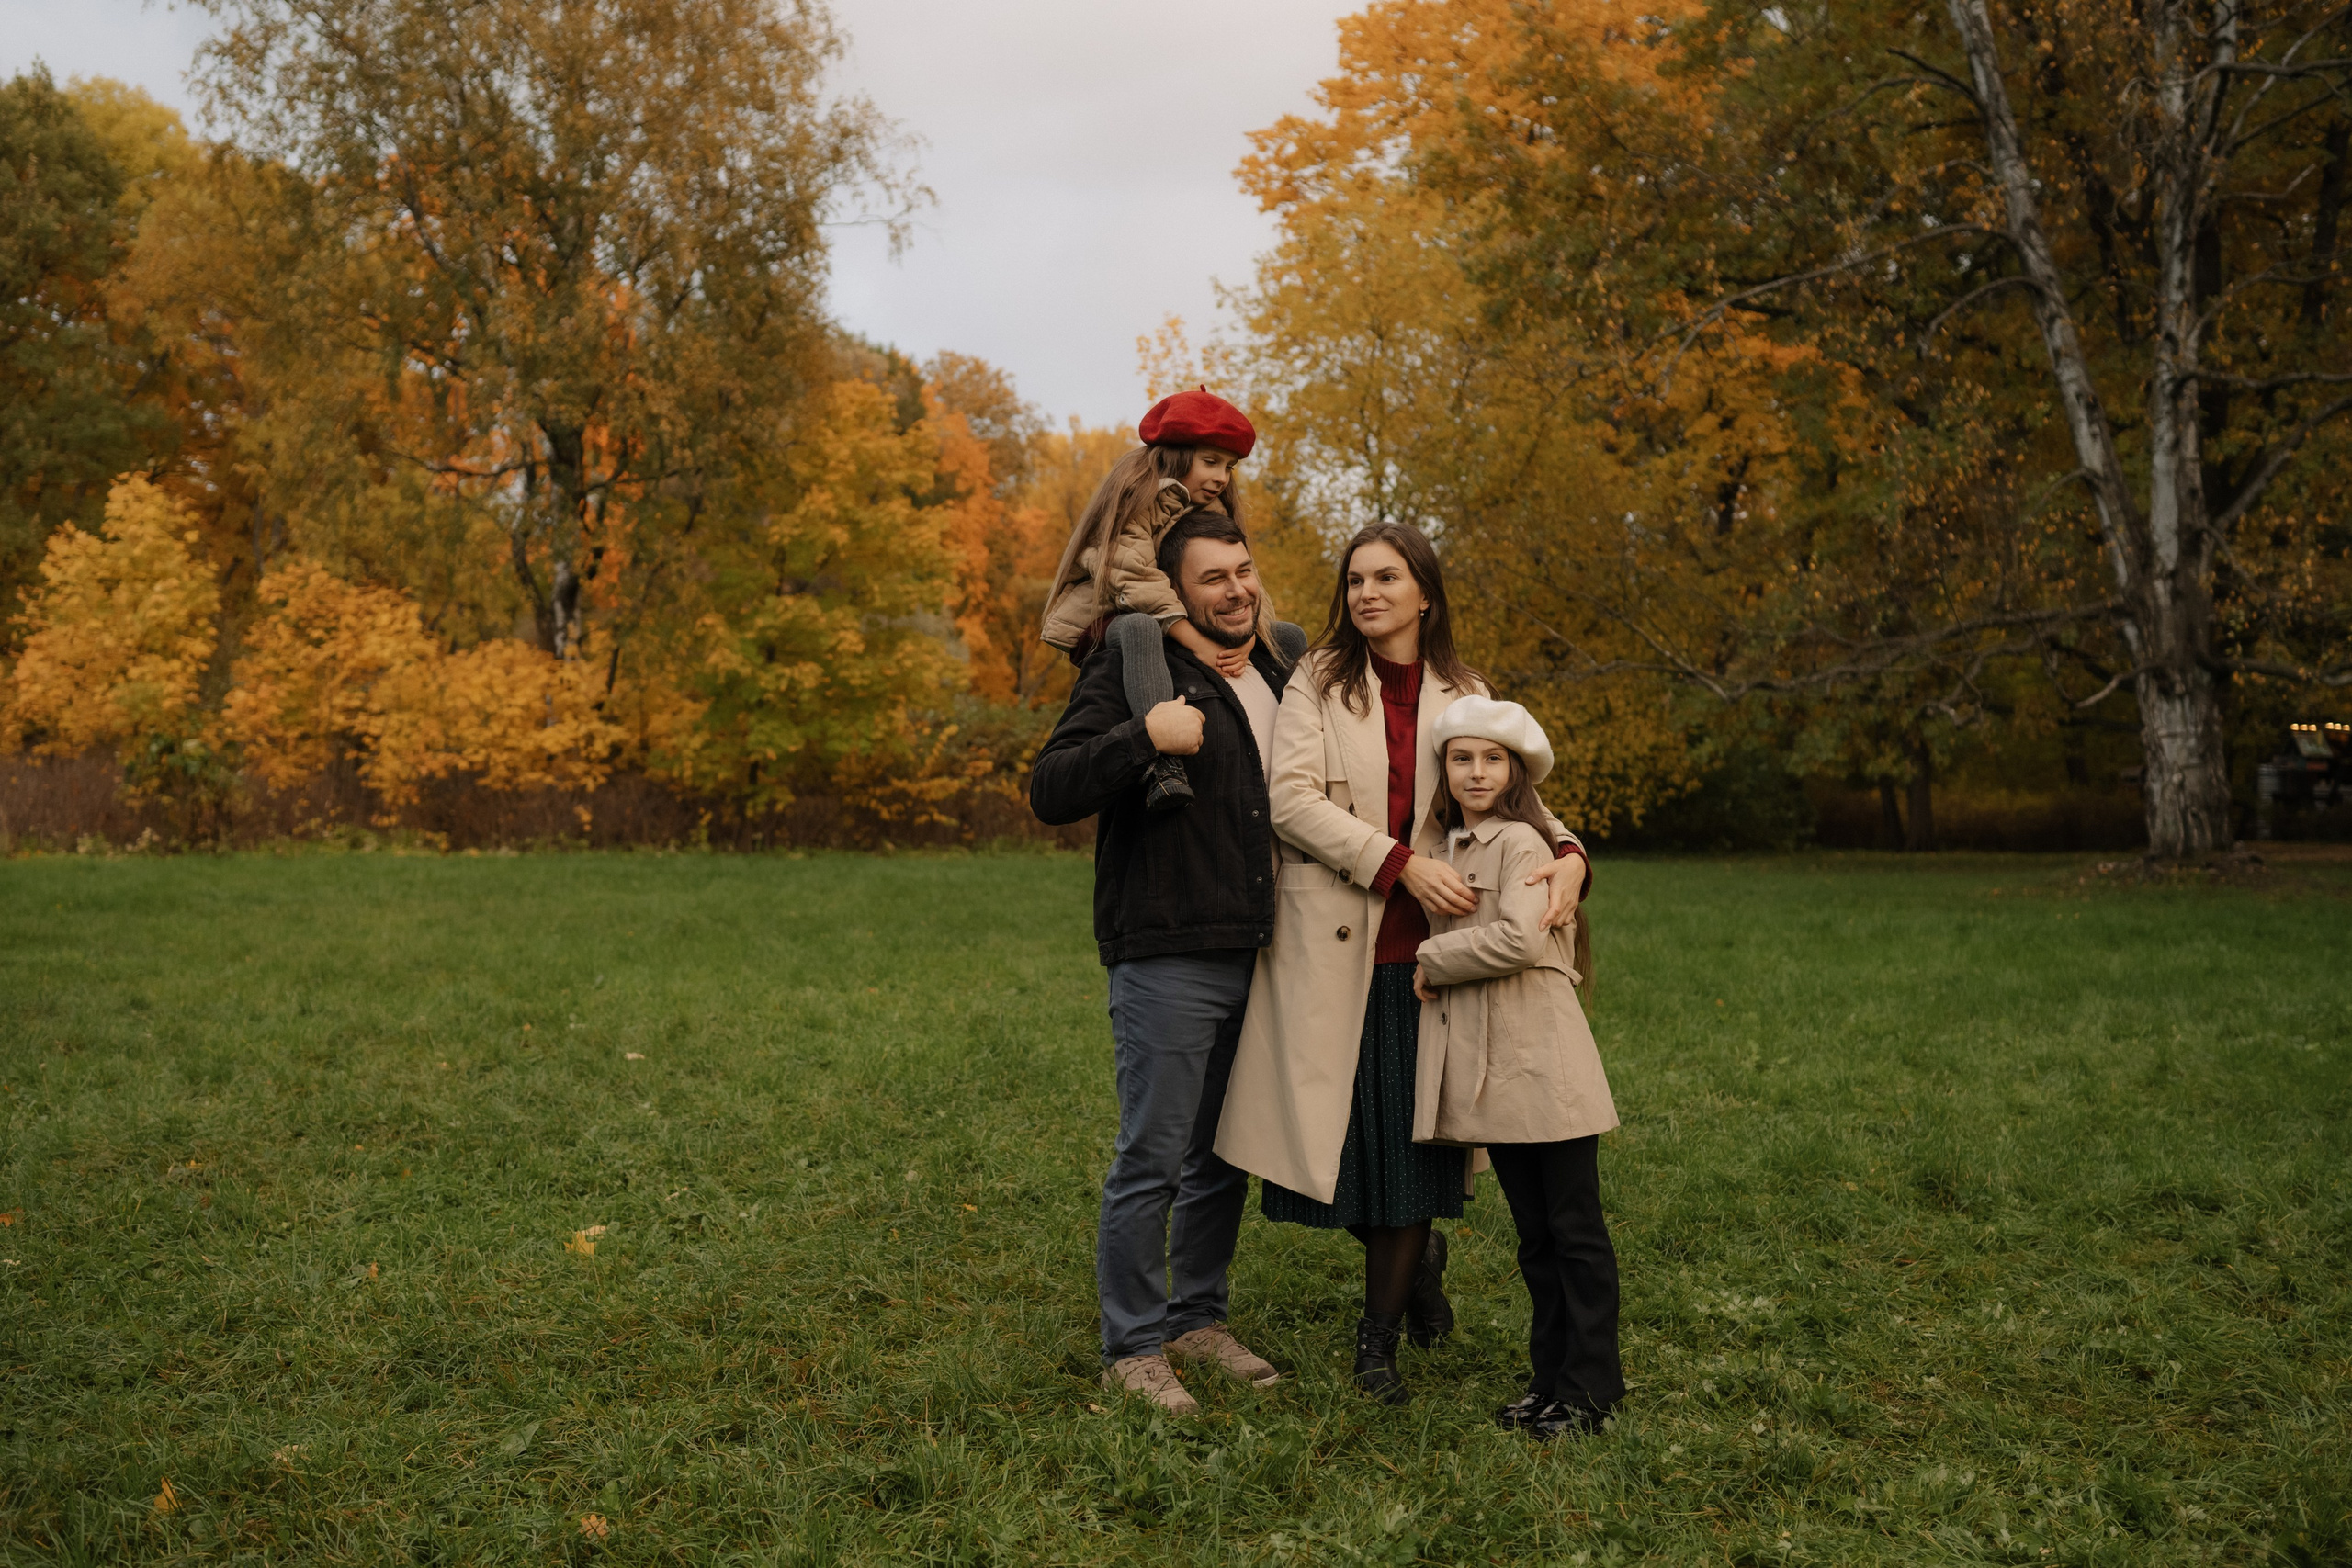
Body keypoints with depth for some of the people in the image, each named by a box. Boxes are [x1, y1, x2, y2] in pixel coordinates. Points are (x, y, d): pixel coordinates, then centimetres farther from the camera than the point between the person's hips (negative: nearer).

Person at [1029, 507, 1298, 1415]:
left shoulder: (1281, 682, 16)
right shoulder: (1133, 670, -6)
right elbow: (1050, 791, -15)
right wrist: (1143, 737, -26)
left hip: (1258, 959, 7)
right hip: (1166, 959, -7)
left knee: (1226, 1156, 15)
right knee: (1152, 1160, -2)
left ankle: (1198, 1319, 29)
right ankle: (1131, 1348, 11)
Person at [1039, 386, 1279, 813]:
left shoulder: (1214, 507, 11)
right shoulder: (1137, 489, -11)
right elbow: (1134, 579, -26)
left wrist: (1244, 636, -25)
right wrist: (1198, 644, -35)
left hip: (1179, 628, 8)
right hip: (1108, 623, -8)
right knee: (1140, 628, -44)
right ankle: (1162, 765, -59)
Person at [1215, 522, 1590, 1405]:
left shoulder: (1463, 697, 11)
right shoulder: (1318, 682, 2)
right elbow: (1290, 798, -9)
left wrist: (1567, 853, -17)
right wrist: (1399, 862, -17)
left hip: (1426, 949, 2)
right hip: (1332, 944, -2)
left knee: (1411, 1129, 3)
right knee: (1340, 1128, 2)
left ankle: (1379, 1336, 20)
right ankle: (1416, 1259, 32)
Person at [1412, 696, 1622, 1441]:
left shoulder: (1521, 843, -9)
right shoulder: (1448, 847, 16)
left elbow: (1520, 938, -22)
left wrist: (1433, 961, -11)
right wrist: (1433, 969, 8)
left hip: (1543, 1065, -8)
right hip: (1489, 1071, 8)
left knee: (1575, 1228, 1)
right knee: (1534, 1232, 14)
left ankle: (1590, 1384, 9)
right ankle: (1551, 1374, 23)